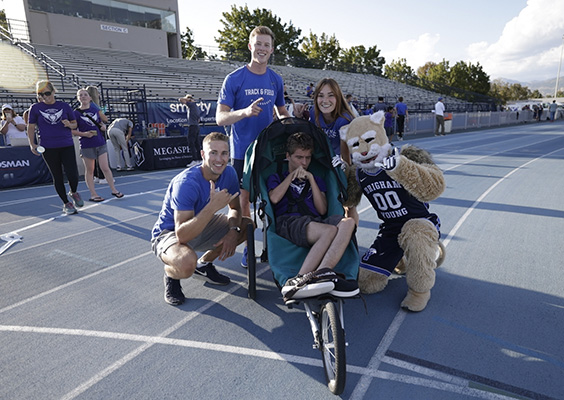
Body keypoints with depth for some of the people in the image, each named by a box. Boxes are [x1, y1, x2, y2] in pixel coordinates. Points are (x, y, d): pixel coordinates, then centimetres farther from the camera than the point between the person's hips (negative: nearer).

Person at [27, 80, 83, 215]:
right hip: (48, 148, 0)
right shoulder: (35, 108, 4)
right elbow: (31, 127, 8)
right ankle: (66, 203, 19)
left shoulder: (64, 106, 6)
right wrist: (32, 144, -3)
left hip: (67, 146, 0)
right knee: (57, 177, 6)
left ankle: (73, 193, 22)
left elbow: (75, 124, 13)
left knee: (73, 175, -10)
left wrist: (69, 124, -10)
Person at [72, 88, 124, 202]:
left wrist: (103, 126, 0)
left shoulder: (95, 108, 6)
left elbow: (101, 122, 22)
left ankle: (114, 190, 14)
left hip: (100, 143, 2)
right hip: (87, 145, -2)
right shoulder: (76, 113, -4)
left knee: (105, 168, 3)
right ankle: (93, 194, 13)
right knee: (89, 170, 6)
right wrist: (84, 134, -19)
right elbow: (73, 131, -4)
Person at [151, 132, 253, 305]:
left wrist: (233, 231, -19)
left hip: (201, 226, 7)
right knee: (187, 263, -39)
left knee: (247, 225, -2)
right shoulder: (186, 183, -32)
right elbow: (182, 235, -37)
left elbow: (235, 209, 2)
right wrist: (213, 207, -45)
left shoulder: (229, 173, -12)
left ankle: (204, 264, 13)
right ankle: (171, 274, 2)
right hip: (168, 232, -7)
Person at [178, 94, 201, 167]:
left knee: (191, 144, -11)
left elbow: (180, 99, -10)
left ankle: (194, 160, -17)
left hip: (192, 126, -9)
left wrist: (186, 98, 6)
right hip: (197, 126, 9)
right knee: (197, 144, 10)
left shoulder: (191, 104, -6)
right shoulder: (196, 107, 20)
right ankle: (200, 159, 11)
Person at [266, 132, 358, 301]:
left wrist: (311, 179, 10)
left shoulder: (316, 180, 32)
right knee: (329, 230, -35)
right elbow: (274, 198, 0)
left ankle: (322, 272, -49)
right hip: (288, 221, -3)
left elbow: (322, 210, 14)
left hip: (316, 221, 4)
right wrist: (293, 175, 10)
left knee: (348, 222, -32)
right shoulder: (276, 178, 26)